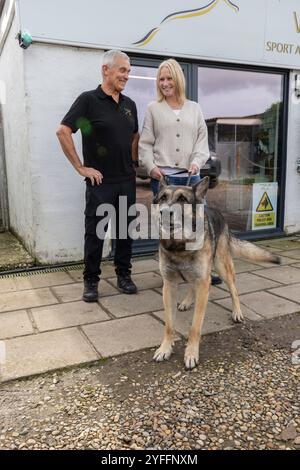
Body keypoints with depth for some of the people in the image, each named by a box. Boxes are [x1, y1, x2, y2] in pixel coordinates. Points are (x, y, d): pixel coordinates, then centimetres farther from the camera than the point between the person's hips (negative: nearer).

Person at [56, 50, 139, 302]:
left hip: (127, 180, 5)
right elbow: (63, 131, -12)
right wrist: (81, 167, -12)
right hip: (100, 181, -5)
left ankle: (124, 274, 25)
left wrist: (133, 162, 13)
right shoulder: (89, 99, -7)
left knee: (126, 229, 11)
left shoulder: (129, 104, 11)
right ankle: (91, 280, 16)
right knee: (95, 231, 3)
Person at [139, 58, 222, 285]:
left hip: (191, 176, 2)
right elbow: (145, 143, 5)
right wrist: (151, 166, -9)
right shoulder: (153, 108, 8)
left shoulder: (194, 108, 13)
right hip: (163, 177, -2)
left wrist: (197, 162, -8)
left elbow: (202, 139, 8)